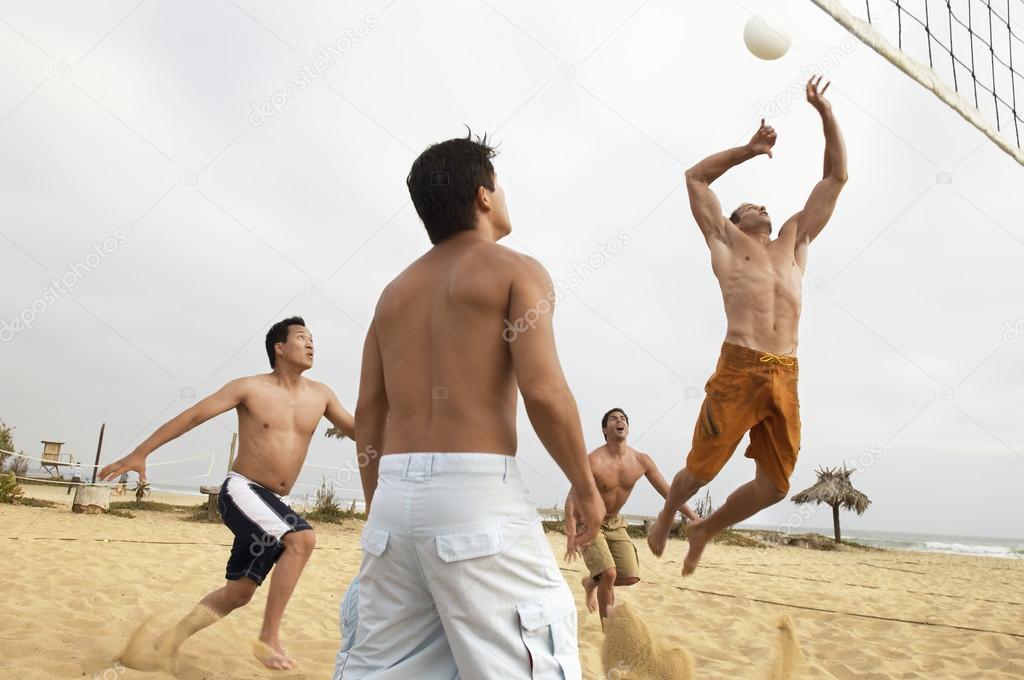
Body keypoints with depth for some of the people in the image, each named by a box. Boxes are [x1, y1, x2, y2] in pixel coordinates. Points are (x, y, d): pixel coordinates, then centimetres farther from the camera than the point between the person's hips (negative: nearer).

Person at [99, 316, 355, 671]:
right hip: (242, 491, -6)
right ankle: (269, 638, -20)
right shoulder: (251, 388, -7)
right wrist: (139, 453, -8)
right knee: (302, 537, -29)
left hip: (276, 503, 6)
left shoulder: (320, 395, 4)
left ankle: (168, 640, 24)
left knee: (240, 591, 8)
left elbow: (359, 431, 11)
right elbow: (192, 416, -5)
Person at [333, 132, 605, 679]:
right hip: (476, 490, -6)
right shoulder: (514, 270, -1)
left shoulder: (396, 290, 18)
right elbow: (543, 391, -13)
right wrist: (585, 487, -1)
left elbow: (368, 413, 16)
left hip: (396, 494, 7)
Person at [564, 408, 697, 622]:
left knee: (630, 577, -2)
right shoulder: (593, 461, -25)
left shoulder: (641, 461, -9)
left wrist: (694, 519, -8)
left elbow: (668, 492, -2)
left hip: (616, 524, 6)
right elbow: (572, 499, -27)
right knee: (609, 573, -20)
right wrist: (571, 535, -38)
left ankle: (592, 582, 28)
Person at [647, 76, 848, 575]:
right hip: (738, 370, -4)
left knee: (775, 485, 4)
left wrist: (825, 112, 22)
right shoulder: (725, 240, 16)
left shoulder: (794, 239, 24)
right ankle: (665, 518, 32)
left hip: (785, 378, 4)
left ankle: (705, 530, 27)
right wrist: (749, 150, 16)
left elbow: (836, 177, 27)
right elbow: (696, 177, 17)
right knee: (701, 469, 1)